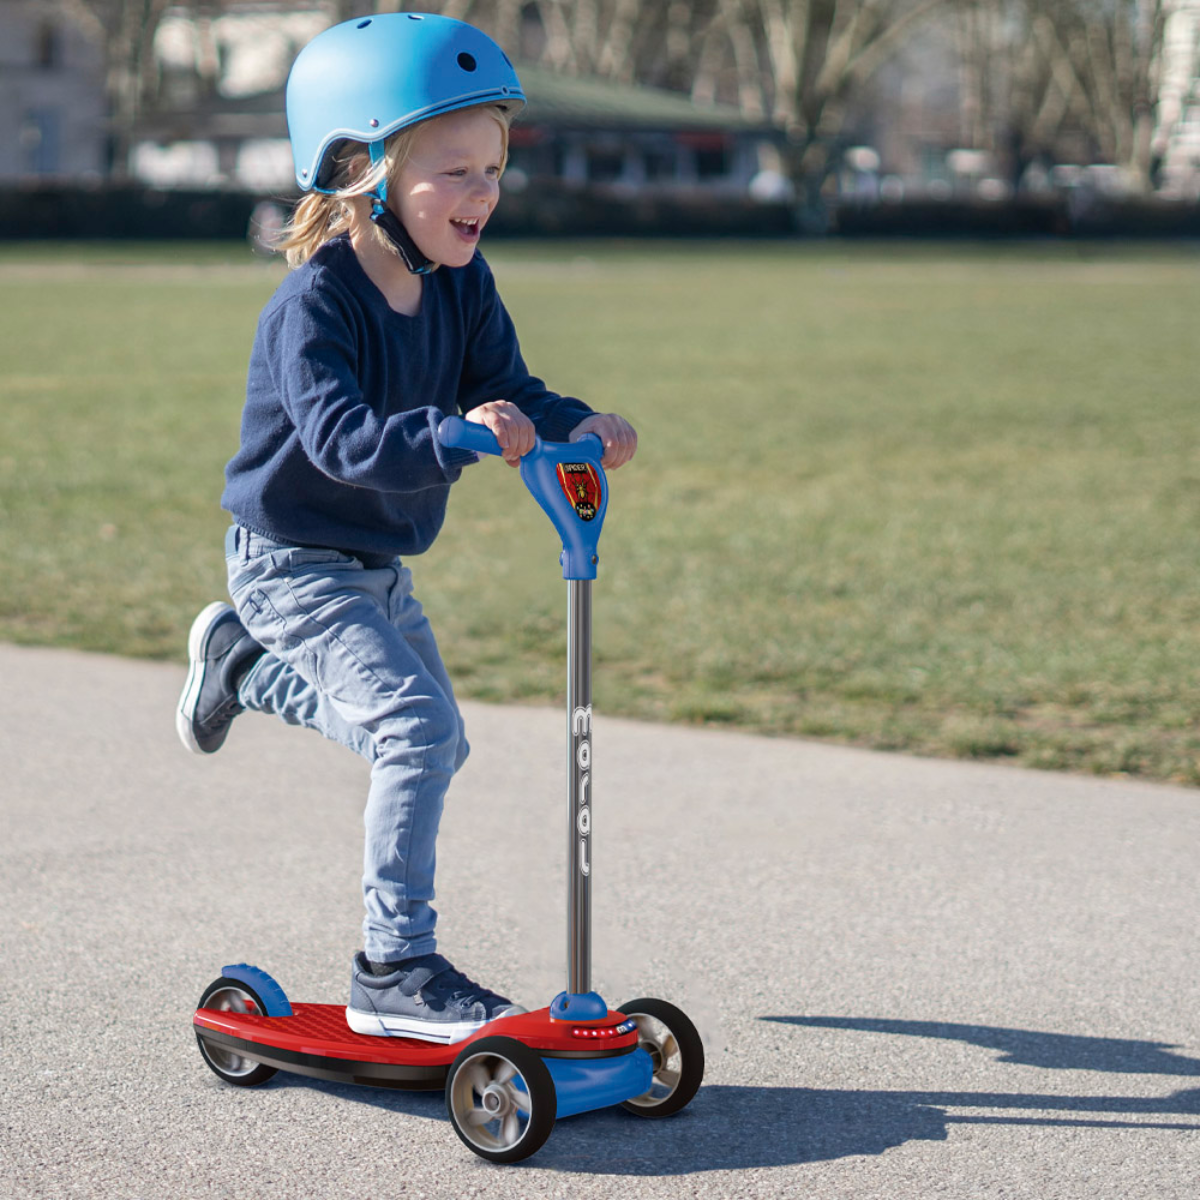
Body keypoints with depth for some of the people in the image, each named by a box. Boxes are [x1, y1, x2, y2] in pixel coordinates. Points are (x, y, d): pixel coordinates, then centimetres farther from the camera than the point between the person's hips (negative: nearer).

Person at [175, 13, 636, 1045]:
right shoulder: (315, 301, -25)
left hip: (379, 567, 8)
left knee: (432, 747, 20)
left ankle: (244, 662, 39)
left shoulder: (462, 286, -2)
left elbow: (508, 394, -3)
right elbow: (340, 436, -37)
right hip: (294, 561, -8)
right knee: (419, 726, -24)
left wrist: (574, 426, -24)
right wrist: (453, 436, -52)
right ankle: (394, 969, -14)